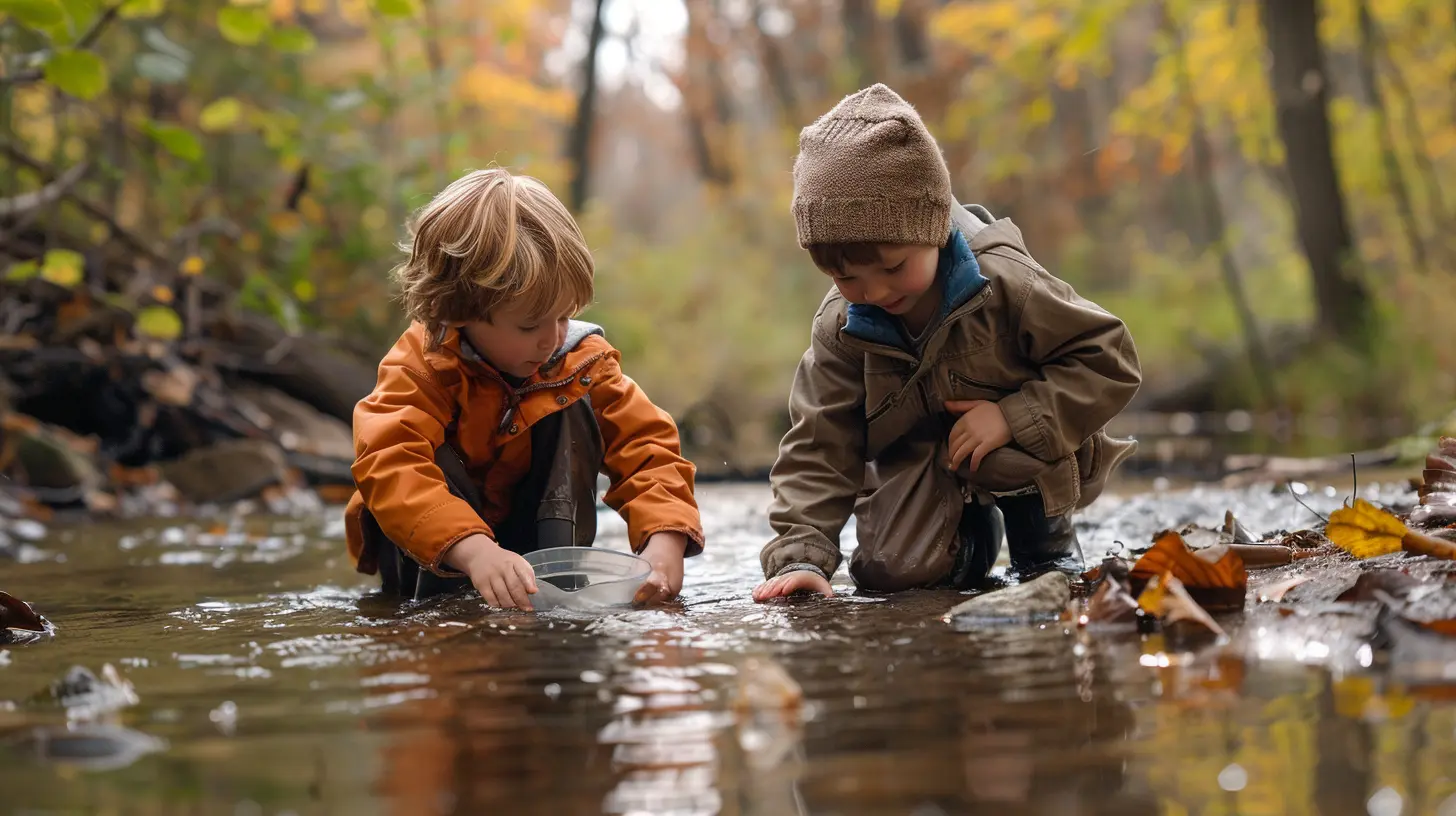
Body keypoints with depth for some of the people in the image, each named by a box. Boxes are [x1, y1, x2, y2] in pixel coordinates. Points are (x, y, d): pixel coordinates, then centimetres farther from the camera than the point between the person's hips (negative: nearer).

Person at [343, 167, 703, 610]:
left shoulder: (582, 362, -15)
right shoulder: (421, 368, -27)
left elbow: (647, 447, -20)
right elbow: (392, 466, -43)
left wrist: (665, 543, -40)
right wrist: (475, 551, -58)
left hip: (534, 531, 3)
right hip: (434, 548, -3)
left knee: (571, 409, -17)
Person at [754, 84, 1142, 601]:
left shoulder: (1004, 284, -24)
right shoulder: (840, 330, -13)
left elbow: (1110, 361, -21)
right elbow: (818, 447, -10)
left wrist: (1013, 417, -33)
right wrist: (799, 555, -24)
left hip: (1029, 461, -3)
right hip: (920, 471, 4)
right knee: (884, 570, -20)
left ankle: (1047, 539, -3)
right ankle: (973, 532, 14)